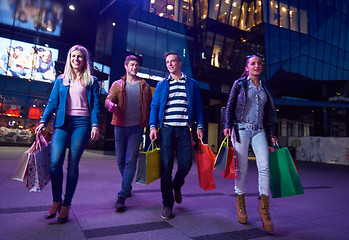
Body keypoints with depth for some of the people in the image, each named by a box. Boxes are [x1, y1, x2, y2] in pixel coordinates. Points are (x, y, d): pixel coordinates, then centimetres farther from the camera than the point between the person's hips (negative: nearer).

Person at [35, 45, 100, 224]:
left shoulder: (91, 81, 11)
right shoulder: (61, 80, 17)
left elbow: (95, 105, 4)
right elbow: (53, 102, 13)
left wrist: (95, 125, -9)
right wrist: (43, 121, 0)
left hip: (82, 123, -2)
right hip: (62, 123, 2)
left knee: (73, 163, -2)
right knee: (55, 161, -10)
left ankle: (66, 205, 10)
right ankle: (56, 200, 12)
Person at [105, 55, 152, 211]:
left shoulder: (145, 86, 10)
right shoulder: (117, 84, 11)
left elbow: (150, 107, 9)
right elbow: (109, 98, -3)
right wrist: (110, 104, -28)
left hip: (136, 127, -1)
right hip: (120, 126, 2)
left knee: (130, 161, -10)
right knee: (120, 161, 9)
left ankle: (122, 196, -6)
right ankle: (128, 186, 32)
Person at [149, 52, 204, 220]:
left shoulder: (191, 84, 14)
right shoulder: (162, 84, 14)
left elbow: (198, 106, 13)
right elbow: (154, 106, 9)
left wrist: (199, 126, 2)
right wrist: (153, 126, -3)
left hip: (184, 130, 0)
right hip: (166, 129, 0)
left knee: (185, 164, -3)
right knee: (166, 166, -2)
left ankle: (176, 186, 32)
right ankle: (167, 204, 10)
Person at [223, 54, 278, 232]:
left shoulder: (264, 88, 17)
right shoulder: (239, 84, 7)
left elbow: (269, 113, 18)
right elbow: (230, 106, 3)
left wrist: (272, 134, 12)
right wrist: (228, 126, -10)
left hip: (259, 130, 3)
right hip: (241, 128, -3)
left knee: (264, 166, -10)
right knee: (242, 167, 1)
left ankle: (263, 206, 1)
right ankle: (240, 201, 20)